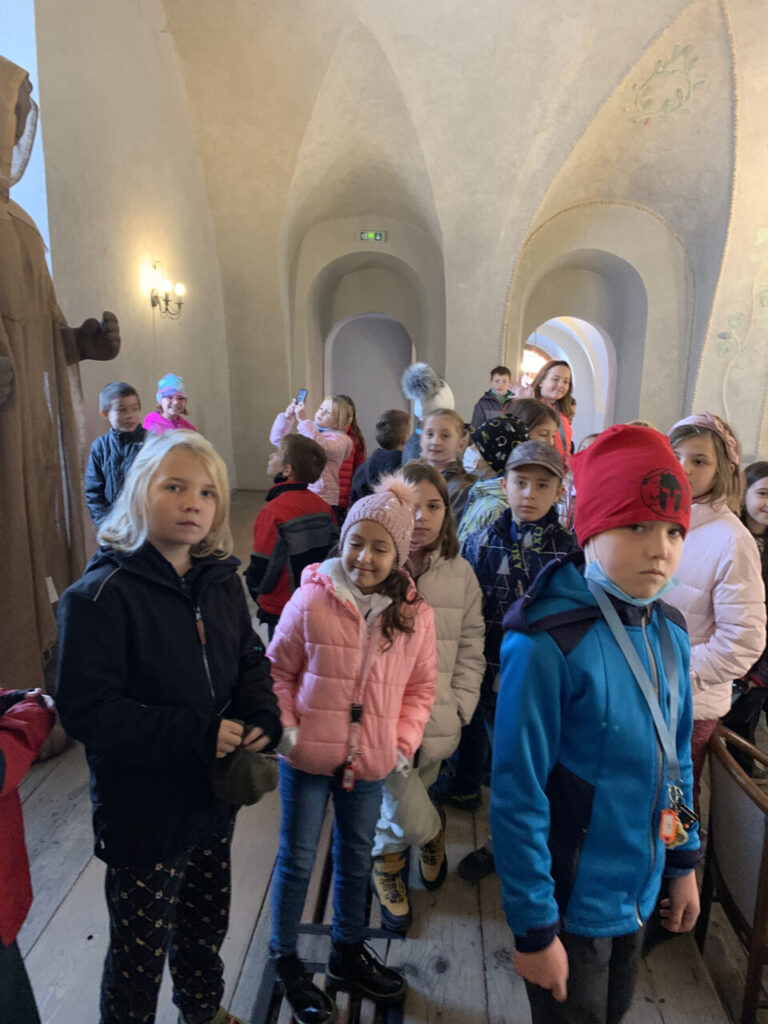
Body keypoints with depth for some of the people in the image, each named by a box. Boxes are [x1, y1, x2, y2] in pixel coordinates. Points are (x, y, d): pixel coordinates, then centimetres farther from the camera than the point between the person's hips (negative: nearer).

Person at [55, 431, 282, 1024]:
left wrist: (262, 720, -12)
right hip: (143, 811, -6)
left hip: (214, 796, 6)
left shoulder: (222, 581, -3)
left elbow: (250, 661, 6)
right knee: (140, 947, 16)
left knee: (206, 923, 27)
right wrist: (198, 734, -26)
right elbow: (87, 709, -23)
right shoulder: (100, 595, -21)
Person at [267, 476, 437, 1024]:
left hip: (370, 763, 3)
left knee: (356, 857, 23)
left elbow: (421, 686, 3)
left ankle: (348, 951, 48)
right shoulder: (311, 599, -17)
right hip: (309, 756, -3)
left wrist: (403, 744, -4)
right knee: (297, 860, 15)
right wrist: (286, 728, -12)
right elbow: (278, 672, -5)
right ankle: (286, 961, 40)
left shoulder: (415, 615, -8)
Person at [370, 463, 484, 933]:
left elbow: (471, 646, 7)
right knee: (414, 820, -5)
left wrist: (460, 705, -1)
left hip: (437, 722, 3)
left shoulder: (460, 572, 1)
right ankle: (432, 830, 33)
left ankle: (388, 857, 54)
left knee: (401, 803, 20)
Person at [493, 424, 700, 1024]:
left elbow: (677, 757, 7)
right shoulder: (547, 643, -27)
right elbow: (517, 795, -22)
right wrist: (533, 927, -15)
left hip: (639, 891, 7)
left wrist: (684, 863, 11)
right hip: (572, 901, -6)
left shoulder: (668, 631, -5)